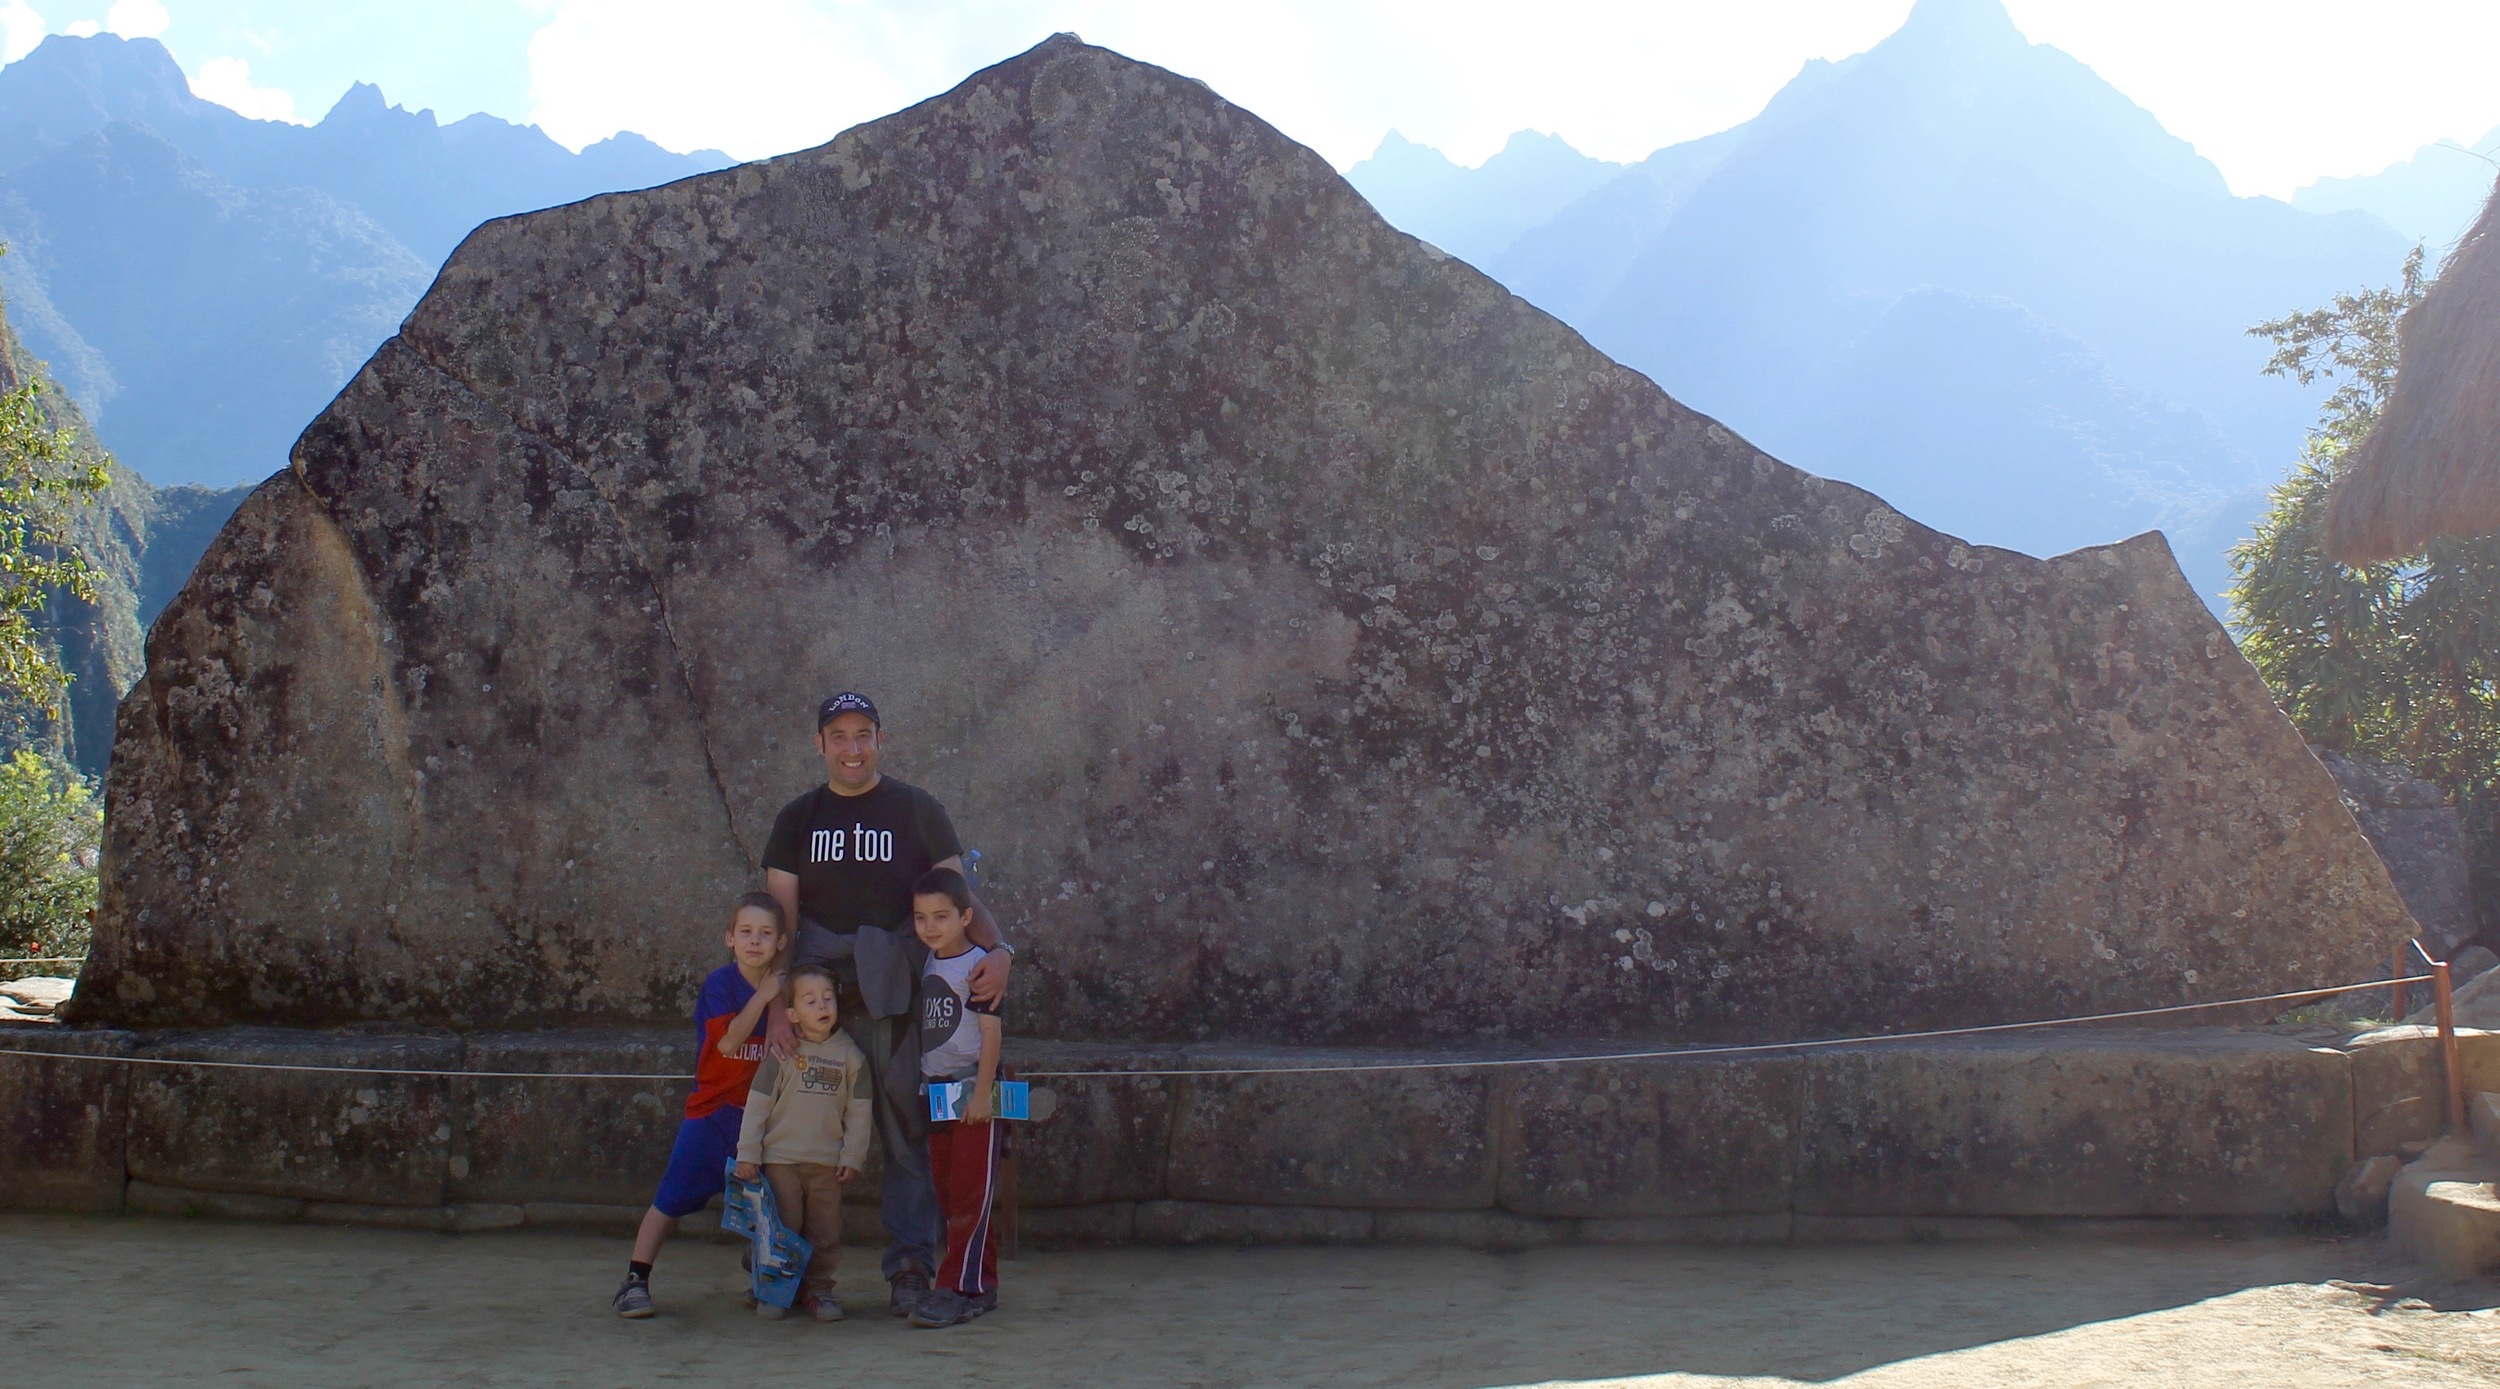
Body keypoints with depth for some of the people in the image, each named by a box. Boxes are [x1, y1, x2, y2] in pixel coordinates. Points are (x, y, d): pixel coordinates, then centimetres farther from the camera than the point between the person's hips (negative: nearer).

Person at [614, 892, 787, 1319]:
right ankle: (635, 1280, -3)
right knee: (673, 1197, -6)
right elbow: (727, 1042, -22)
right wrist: (763, 996, -20)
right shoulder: (719, 984, -8)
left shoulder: (782, 988, 4)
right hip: (713, 1111, -4)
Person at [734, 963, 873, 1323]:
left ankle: (817, 1289, 19)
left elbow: (858, 1111, 5)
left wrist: (852, 1156, -1)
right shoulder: (782, 1053, -3)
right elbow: (758, 1104, -2)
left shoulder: (850, 1056, 3)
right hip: (780, 1158, -2)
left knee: (825, 1233, 6)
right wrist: (748, 1152, -6)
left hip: (828, 1163, 2)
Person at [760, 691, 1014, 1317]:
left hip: (898, 995, -2)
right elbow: (779, 918, 5)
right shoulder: (797, 820, 12)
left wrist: (996, 948, -19)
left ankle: (911, 1265, 2)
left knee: (908, 1130, -2)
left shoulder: (917, 810, 6)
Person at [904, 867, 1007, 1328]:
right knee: (949, 1194, 10)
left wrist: (982, 1093, -19)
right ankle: (982, 1285, 18)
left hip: (972, 1089, -8)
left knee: (970, 1193, -7)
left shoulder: (977, 965, -10)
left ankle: (959, 1288, -8)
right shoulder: (926, 966, 12)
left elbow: (991, 1032, -14)